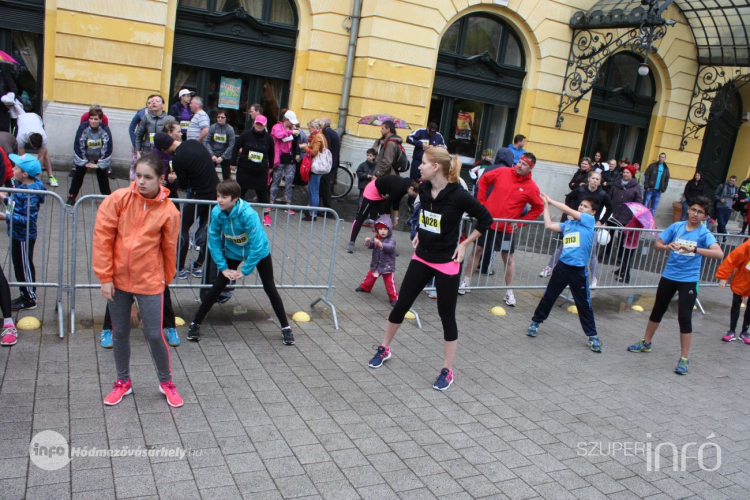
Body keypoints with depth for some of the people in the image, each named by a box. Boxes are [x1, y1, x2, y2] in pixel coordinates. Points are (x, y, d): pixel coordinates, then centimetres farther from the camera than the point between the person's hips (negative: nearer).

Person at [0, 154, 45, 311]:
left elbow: (28, 219, -28)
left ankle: (30, 299, 20)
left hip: (24, 236, -9)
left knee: (25, 267, 5)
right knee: (19, 265, 20)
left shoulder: (31, 193, -26)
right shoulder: (20, 185, 1)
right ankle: (25, 295, 34)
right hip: (17, 234, 9)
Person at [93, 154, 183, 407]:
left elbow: (169, 249, 0)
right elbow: (102, 236, -6)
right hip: (118, 279, 2)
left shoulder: (168, 211, -10)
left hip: (149, 282, -2)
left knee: (154, 334, 2)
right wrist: (105, 277, -6)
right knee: (120, 332, 14)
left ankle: (166, 382, 24)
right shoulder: (118, 199, -8)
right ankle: (123, 381, 33)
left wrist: (166, 280, 9)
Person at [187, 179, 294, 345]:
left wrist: (245, 270, -24)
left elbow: (256, 245, -30)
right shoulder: (217, 212, -22)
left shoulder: (248, 214, -34)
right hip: (233, 252, 3)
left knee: (270, 288, 1)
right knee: (217, 287, 0)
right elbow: (214, 240, -11)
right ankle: (195, 323, 13)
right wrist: (223, 267, -12)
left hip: (259, 252, -3)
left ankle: (285, 328, 13)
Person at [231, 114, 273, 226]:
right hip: (244, 169, 0)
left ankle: (266, 215, 5)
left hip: (261, 171, 0)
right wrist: (234, 163, 2)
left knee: (263, 191, 0)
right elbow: (236, 147, 2)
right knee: (241, 190, 8)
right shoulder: (246, 135, -5)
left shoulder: (268, 138, -1)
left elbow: (271, 153, 12)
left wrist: (270, 166, 18)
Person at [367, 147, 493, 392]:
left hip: (446, 263, -5)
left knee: (447, 314, 4)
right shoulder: (424, 189, -3)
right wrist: (420, 233, 9)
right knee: (401, 305, 12)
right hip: (422, 258, 6)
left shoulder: (458, 195, -20)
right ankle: (384, 349, 33)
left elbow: (486, 219, -10)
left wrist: (464, 244, -10)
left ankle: (447, 370, 18)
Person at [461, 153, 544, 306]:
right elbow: (484, 180, 9)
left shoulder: (532, 187, -8)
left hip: (507, 228, -1)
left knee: (508, 258, 7)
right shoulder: (502, 172, -5)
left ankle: (509, 292, 19)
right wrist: (482, 201, 3)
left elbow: (538, 208, 2)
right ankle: (465, 282, 20)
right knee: (477, 250, 8)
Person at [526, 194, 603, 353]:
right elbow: (549, 226, 4)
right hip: (562, 265, 4)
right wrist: (546, 205, 9)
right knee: (549, 296, 12)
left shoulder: (589, 220, 0)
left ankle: (592, 335, 16)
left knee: (584, 304, 4)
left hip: (578, 269, -4)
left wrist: (550, 200, 2)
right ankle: (536, 322, 28)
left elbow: (567, 210, -7)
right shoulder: (568, 224, 13)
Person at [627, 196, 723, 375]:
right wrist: (667, 247, -21)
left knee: (684, 318, -7)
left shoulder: (704, 233, -10)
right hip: (669, 276, 4)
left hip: (689, 280, -4)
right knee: (657, 310, 17)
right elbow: (657, 245, 2)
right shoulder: (676, 227, -1)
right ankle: (646, 343, 36)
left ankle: (684, 359, 4)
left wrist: (694, 249, -39)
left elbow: (719, 253, -26)